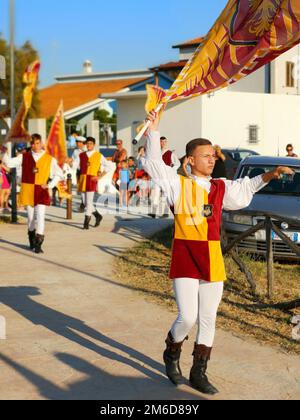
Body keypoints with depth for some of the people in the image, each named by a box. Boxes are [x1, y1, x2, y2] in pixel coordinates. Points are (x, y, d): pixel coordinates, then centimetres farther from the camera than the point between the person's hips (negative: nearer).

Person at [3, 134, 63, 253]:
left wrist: (50, 185, -1)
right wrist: (4, 153, -19)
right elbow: (9, 163, -5)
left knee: (40, 216, -12)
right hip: (27, 190, 1)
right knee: (31, 216, 10)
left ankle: (38, 244, -10)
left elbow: (59, 174, 8)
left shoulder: (49, 159, 3)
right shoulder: (24, 157, 5)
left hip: (41, 191, -1)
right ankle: (32, 241, 29)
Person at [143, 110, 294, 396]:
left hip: (212, 260, 5)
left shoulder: (221, 188, 11)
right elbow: (154, 163, -9)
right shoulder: (178, 184, -2)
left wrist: (269, 176, 16)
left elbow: (245, 189, 27)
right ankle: (172, 354, 19)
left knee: (208, 319, 8)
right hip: (185, 258, -5)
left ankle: (199, 373, 21)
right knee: (187, 317, -11)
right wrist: (154, 131, -16)